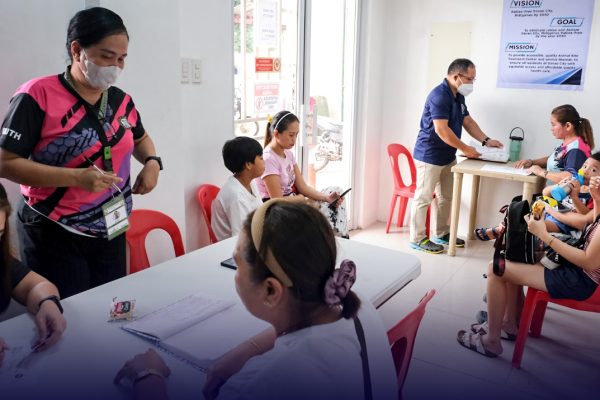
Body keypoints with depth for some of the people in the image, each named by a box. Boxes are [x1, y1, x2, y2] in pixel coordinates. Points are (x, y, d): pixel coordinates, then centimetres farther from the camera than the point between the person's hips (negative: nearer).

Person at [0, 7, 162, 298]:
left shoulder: (122, 100, 4)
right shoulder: (38, 95, -14)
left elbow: (140, 139, 23)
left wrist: (152, 162, 1)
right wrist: (77, 178, -25)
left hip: (112, 234, 6)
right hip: (54, 237, -5)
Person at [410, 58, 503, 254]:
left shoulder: (458, 96, 11)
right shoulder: (439, 96, -21)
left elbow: (468, 121, 18)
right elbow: (441, 129, -26)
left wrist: (486, 140, 7)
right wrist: (465, 149, -20)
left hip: (448, 156, 10)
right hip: (429, 156, -10)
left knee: (446, 197, 16)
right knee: (423, 197, -2)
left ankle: (442, 234, 29)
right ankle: (418, 239, 7)